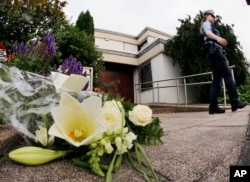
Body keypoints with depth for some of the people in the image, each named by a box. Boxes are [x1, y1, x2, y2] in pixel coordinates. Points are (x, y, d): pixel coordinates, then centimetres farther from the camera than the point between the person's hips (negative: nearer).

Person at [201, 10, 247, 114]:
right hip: (214, 50, -9)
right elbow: (208, 32, -15)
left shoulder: (210, 26, 36)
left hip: (213, 52, 9)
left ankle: (213, 106, -8)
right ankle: (235, 103, -12)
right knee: (227, 75, -12)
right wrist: (218, 38, -36)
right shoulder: (206, 24, 9)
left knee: (217, 79, -1)